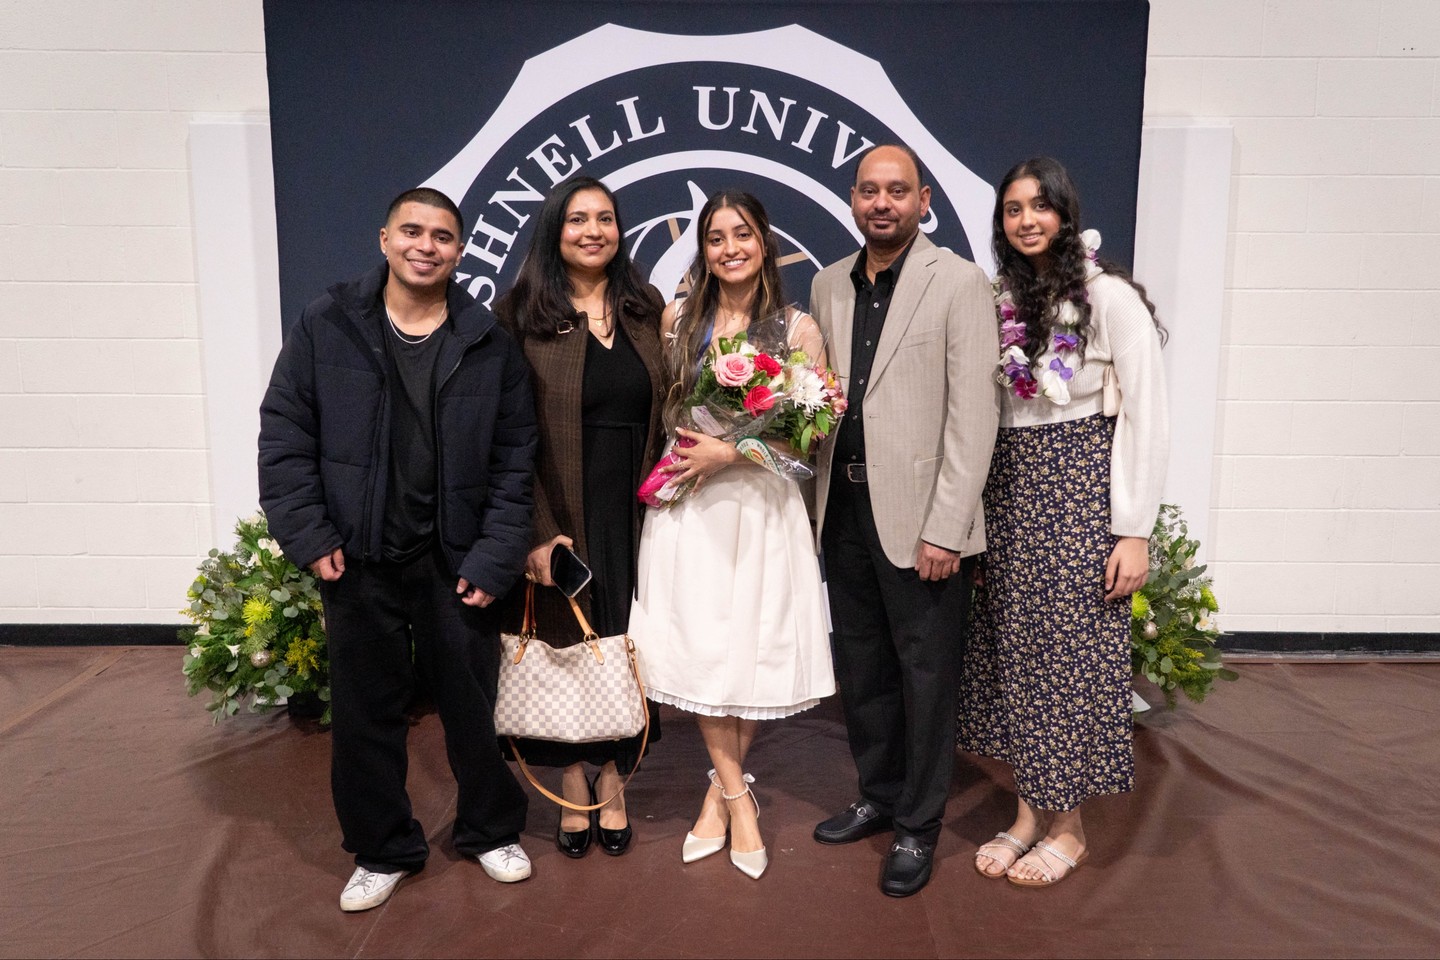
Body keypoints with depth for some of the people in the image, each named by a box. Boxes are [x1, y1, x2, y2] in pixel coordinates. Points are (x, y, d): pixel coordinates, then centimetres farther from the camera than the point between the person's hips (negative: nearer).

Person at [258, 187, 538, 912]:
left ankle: (490, 829, 35)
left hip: (456, 560, 0)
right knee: (366, 710, 12)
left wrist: (495, 558, -8)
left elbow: (515, 457, -2)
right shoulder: (326, 326, -1)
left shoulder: (489, 342, -2)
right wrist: (309, 536, -6)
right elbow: (284, 435, 1)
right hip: (358, 559, 1)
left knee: (473, 703, 12)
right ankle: (384, 851, 33)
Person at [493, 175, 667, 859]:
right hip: (561, 515, -3)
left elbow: (665, 411, 10)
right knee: (564, 644, 9)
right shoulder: (520, 315, -5)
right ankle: (573, 787, 28)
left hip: (634, 513, 3)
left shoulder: (646, 310, 7)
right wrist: (537, 533, -16)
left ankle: (612, 782, 30)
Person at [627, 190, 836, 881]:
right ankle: (736, 794, 16)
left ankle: (721, 789, 22)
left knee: (756, 647, 3)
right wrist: (675, 457, -1)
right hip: (687, 505, 1)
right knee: (698, 649, 0)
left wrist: (732, 452, -13)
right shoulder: (677, 320, 7)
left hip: (761, 505, -1)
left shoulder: (797, 328, 0)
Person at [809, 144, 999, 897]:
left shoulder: (959, 284, -7)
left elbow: (973, 416, -12)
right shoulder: (829, 285, 11)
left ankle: (917, 825, 23)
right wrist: (817, 499, 7)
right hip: (844, 509, 6)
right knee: (860, 666, 16)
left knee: (924, 674, 6)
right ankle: (878, 797, 36)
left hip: (918, 516, -5)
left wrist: (944, 528, -16)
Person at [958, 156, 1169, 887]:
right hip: (1007, 490, 6)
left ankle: (1067, 825, 19)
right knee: (1012, 649, 9)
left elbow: (1146, 416, -9)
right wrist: (974, 509, 4)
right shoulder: (1001, 299, 9)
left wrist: (1134, 531, -12)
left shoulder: (1108, 296, -7)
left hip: (1076, 489, -5)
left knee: (1068, 653, 2)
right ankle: (1029, 808, 24)